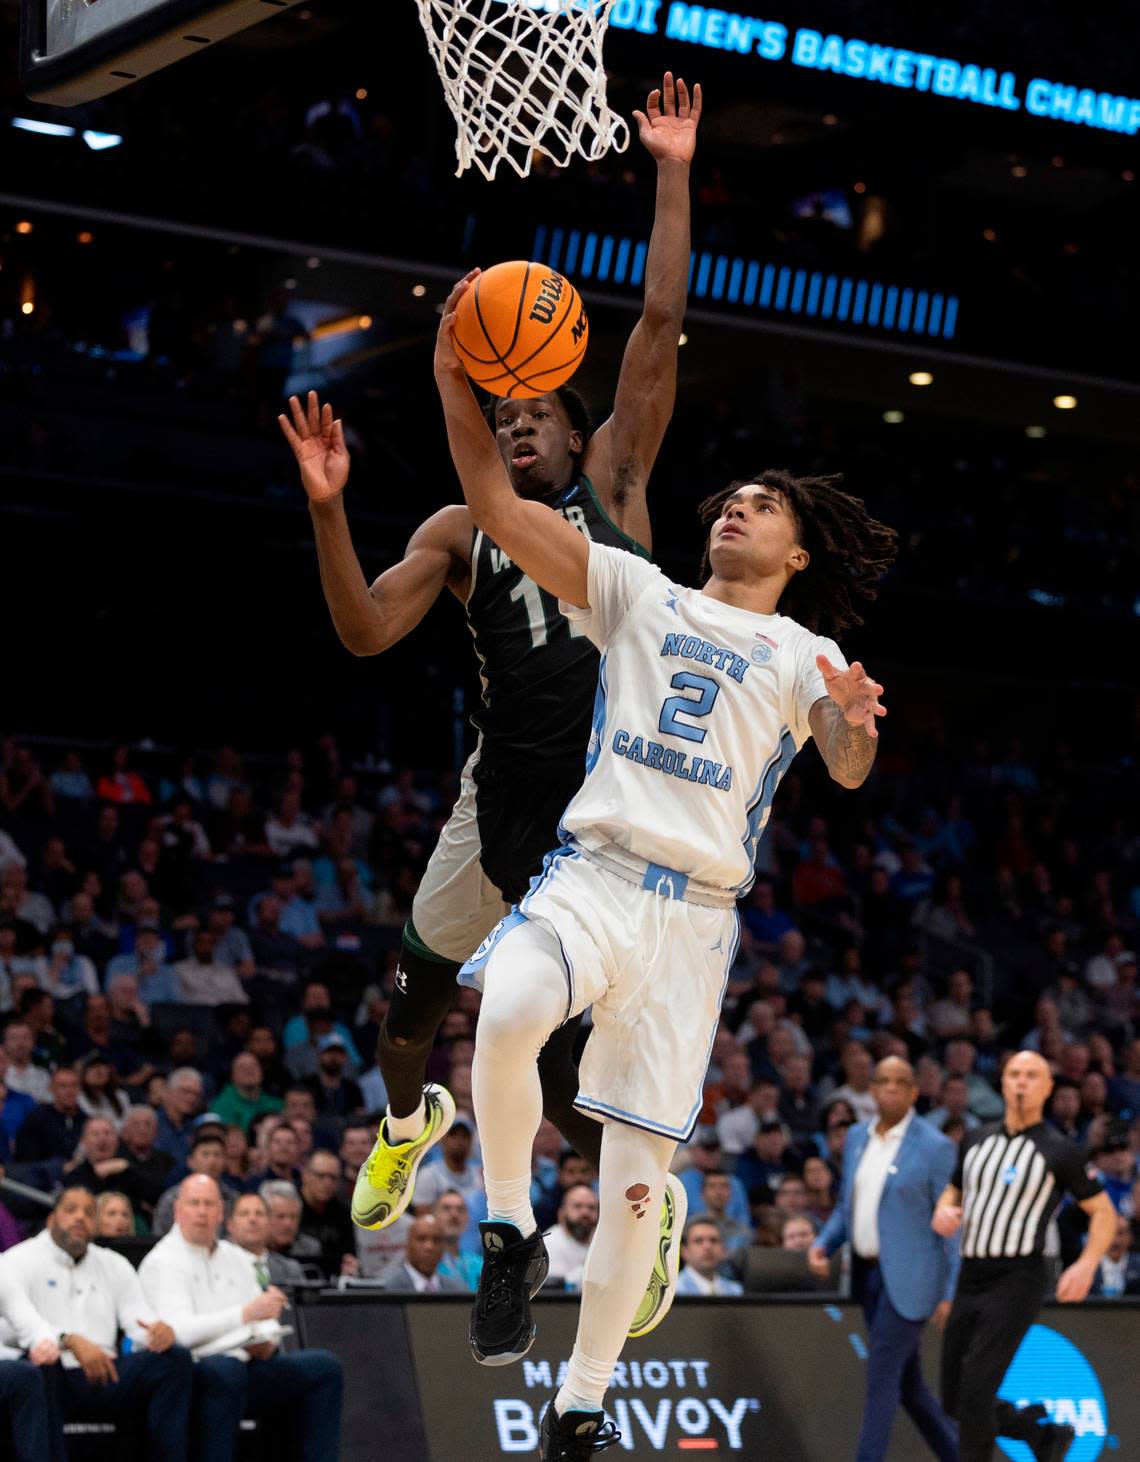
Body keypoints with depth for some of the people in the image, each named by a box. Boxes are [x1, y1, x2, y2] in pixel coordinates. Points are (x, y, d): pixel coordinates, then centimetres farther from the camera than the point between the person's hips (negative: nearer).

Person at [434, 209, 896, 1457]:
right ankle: (508, 1235, -14)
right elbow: (496, 506, 6)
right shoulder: (637, 594, 14)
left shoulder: (801, 654, 10)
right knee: (508, 1012, -35)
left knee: (636, 1183, 0)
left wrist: (854, 725, -35)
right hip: (591, 871, 0)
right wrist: (457, 380, -8)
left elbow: (846, 766, -11)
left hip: (697, 912, 0)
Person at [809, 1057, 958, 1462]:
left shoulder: (934, 1147, -10)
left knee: (881, 1377, -10)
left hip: (909, 1277, -7)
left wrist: (951, 1293, -12)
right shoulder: (857, 1137, 9)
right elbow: (847, 1206, 18)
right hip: (868, 1272, 7)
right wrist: (822, 1245, 0)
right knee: (907, 1380, 13)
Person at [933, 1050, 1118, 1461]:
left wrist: (1086, 1265, -14)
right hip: (970, 1280, 6)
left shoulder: (1059, 1152, -3)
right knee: (954, 1401, 8)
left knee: (975, 1392, -17)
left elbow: (1104, 1213, 3)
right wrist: (942, 1213, -1)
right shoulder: (977, 1140, 12)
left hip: (1016, 1282, -6)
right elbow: (952, 1192, 24)